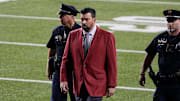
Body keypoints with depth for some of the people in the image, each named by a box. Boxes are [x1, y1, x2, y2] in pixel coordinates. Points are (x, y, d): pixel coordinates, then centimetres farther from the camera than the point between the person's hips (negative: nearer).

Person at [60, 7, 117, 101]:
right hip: (79, 86, 4)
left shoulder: (107, 37, -5)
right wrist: (63, 79, 2)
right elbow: (66, 59, 9)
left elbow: (111, 64, -4)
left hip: (96, 86, -4)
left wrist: (111, 85, -6)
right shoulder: (73, 35, 6)